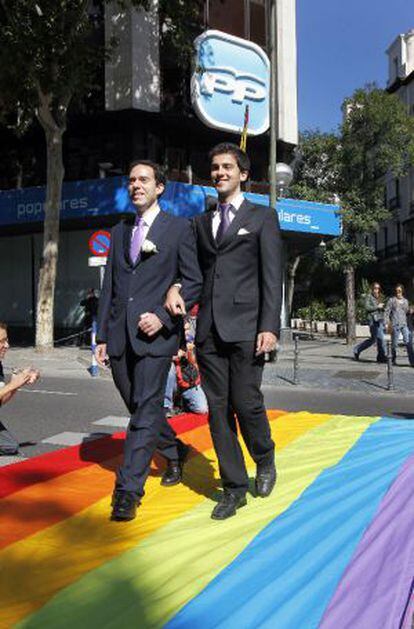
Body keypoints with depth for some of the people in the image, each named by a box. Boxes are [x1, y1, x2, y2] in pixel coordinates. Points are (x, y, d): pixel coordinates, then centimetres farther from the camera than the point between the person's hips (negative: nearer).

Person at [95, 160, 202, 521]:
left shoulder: (178, 228, 2)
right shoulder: (120, 231, 17)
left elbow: (194, 282, -2)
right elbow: (109, 287, 15)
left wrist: (163, 316, -14)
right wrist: (102, 336, 10)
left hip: (156, 333, -5)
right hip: (120, 336, 6)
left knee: (146, 410, -5)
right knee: (139, 407, 15)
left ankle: (128, 491, 3)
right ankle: (175, 452, 38)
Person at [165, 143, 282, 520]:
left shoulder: (263, 217, 7)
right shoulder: (201, 222, 20)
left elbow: (272, 277, -1)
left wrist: (269, 326, -11)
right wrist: (176, 287, -3)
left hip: (246, 327, -4)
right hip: (209, 329, 4)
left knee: (246, 402, -5)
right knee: (218, 408, 5)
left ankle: (265, 460, 26)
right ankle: (234, 487, 18)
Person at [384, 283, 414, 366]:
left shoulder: (405, 301, 13)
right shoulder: (391, 300, 1)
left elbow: (407, 312, 20)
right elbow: (386, 312, -1)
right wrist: (387, 323, -11)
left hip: (404, 324, 3)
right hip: (395, 325, -3)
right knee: (394, 343, 4)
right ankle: (394, 360, 21)